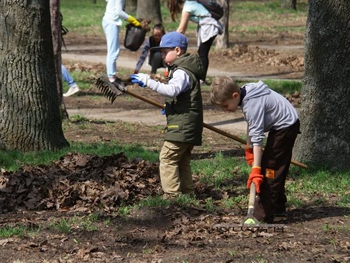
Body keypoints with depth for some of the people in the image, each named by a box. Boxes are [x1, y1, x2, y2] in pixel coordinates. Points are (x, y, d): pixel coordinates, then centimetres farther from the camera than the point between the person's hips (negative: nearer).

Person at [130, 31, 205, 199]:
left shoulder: (182, 72, -16)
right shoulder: (186, 69, 19)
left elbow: (172, 90, -35)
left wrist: (148, 82, -35)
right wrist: (170, 107, 26)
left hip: (181, 125, -11)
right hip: (189, 127, 11)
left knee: (167, 157, -11)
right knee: (183, 161, 17)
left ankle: (172, 194, -14)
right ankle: (188, 193, 21)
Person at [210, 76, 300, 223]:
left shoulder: (253, 104, -30)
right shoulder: (247, 94, -2)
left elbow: (257, 137, -32)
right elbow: (251, 124, 12)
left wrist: (256, 169, -33)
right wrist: (249, 148, 10)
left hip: (286, 127, -10)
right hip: (286, 125, 10)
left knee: (269, 169, -12)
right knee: (277, 168, 22)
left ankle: (263, 215, -14)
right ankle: (278, 206, 36)